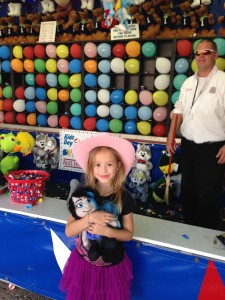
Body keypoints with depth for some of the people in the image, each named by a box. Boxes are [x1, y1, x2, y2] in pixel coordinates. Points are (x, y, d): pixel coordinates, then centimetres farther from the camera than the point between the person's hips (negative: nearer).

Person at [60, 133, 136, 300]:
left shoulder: (124, 197, -15)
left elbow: (129, 234, -7)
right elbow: (69, 231, -13)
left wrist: (107, 231, -25)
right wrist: (90, 218, -30)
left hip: (113, 265, -1)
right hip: (83, 262, 1)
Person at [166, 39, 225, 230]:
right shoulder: (188, 82, 11)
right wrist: (171, 134, 9)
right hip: (188, 145, 6)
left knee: (208, 195, 4)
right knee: (188, 190, 18)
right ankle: (188, 228, 37)